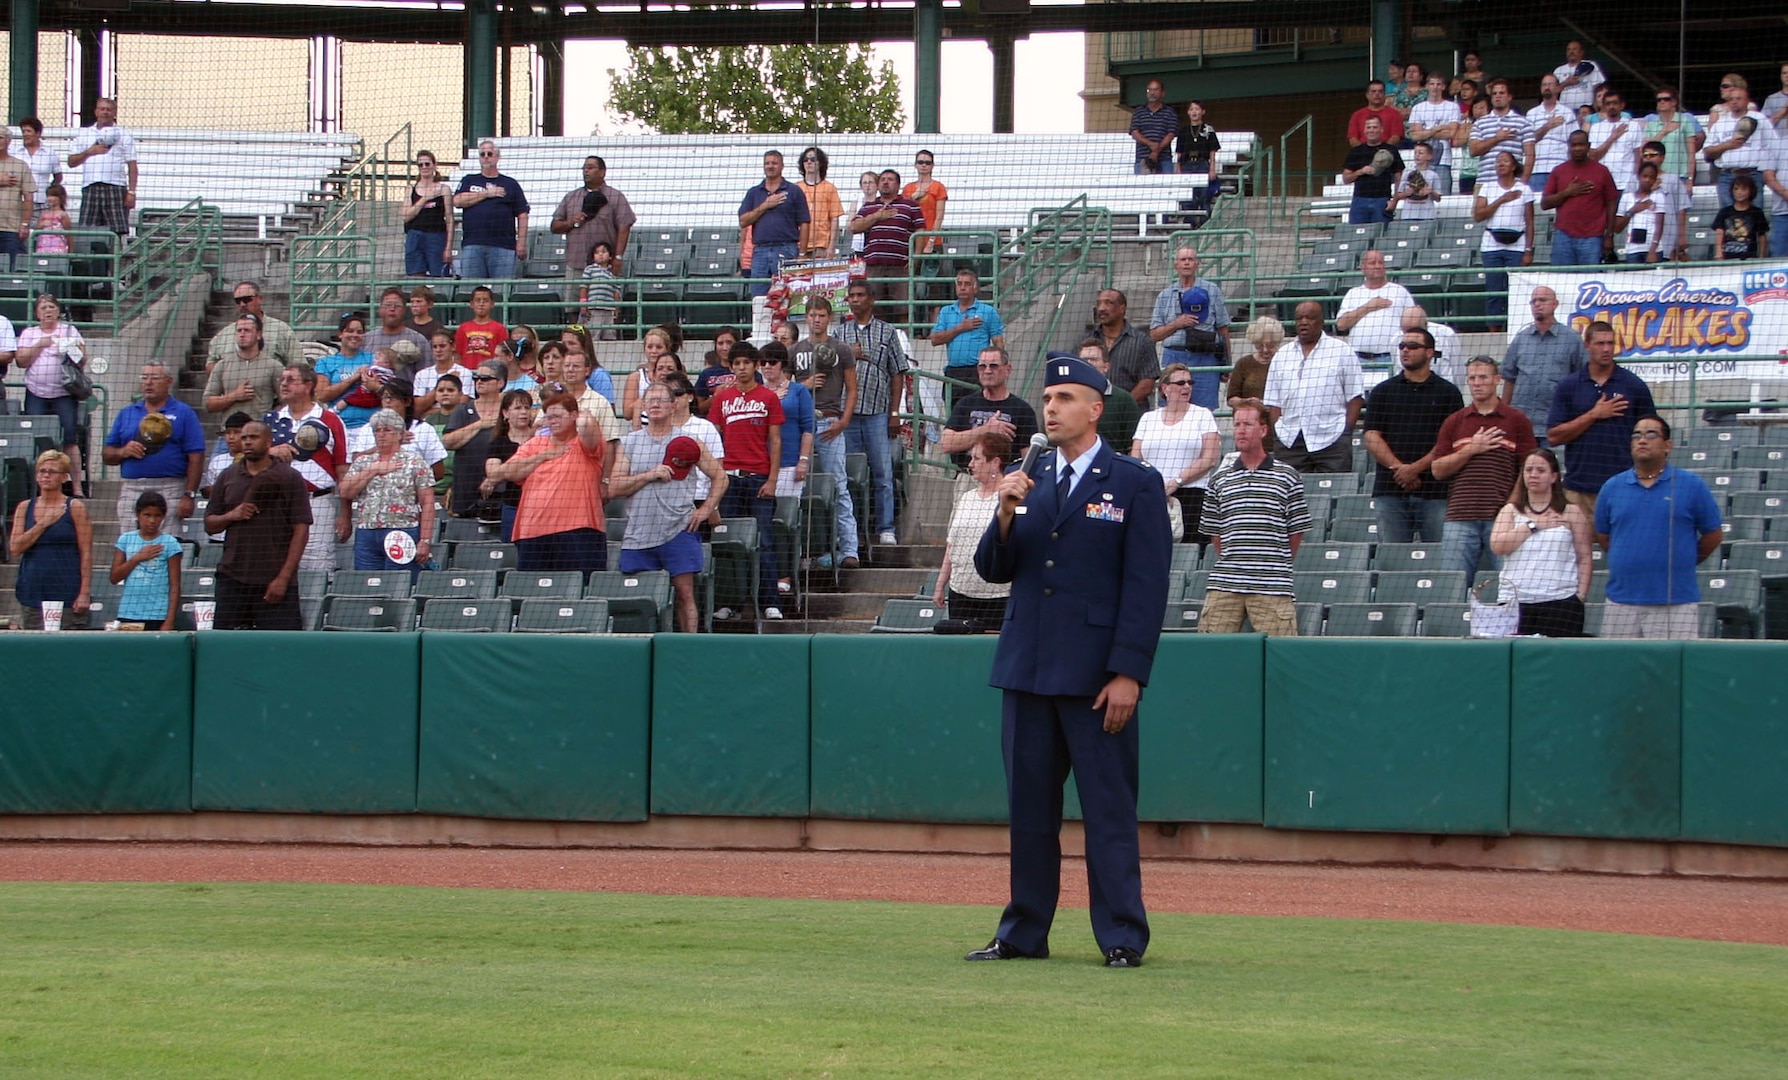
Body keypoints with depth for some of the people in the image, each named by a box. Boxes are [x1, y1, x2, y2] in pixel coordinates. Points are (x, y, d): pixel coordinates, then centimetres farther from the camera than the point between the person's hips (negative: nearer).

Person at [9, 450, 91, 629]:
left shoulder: (75, 507, 1)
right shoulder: (25, 508, 11)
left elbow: (86, 553, -3)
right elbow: (15, 549, 2)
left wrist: (85, 593, -10)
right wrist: (43, 524, -6)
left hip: (67, 593, -4)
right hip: (33, 592, 4)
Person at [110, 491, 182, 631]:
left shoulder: (170, 544, 0)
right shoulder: (125, 540, 8)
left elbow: (175, 586, -2)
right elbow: (114, 578, 5)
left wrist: (169, 622, -9)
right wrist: (137, 558, -7)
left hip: (158, 617, -3)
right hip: (128, 615, 3)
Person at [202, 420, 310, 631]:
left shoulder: (290, 479, 1)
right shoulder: (227, 477, 13)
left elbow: (301, 530, -3)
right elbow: (209, 524, 15)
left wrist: (283, 578, -11)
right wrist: (231, 516, -8)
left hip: (275, 580, -4)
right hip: (232, 578, 4)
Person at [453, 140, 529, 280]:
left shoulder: (510, 184, 14)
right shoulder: (469, 181, 19)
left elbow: (522, 214, 9)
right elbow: (457, 201, 0)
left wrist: (521, 242, -2)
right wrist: (486, 193, 0)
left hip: (503, 246, -1)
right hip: (472, 246, 1)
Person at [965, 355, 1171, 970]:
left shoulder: (1135, 484, -1)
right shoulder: (1025, 482, 14)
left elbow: (1146, 585, -7)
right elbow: (993, 570, 12)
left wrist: (1128, 673, -14)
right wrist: (1006, 514, -8)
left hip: (1096, 676, -5)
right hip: (1026, 669, 5)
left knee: (1108, 808, -4)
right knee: (1029, 805, 9)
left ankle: (1122, 937, -2)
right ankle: (1024, 933, 15)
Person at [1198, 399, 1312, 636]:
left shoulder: (1287, 477, 5)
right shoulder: (1220, 479, 13)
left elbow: (1297, 531, 8)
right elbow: (1214, 532, 16)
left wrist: (1278, 565, 9)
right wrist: (1231, 562, 10)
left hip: (1271, 588, -3)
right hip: (1224, 585, 3)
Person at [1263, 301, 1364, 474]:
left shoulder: (1343, 352, 7)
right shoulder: (1282, 355, 17)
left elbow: (1355, 398, 3)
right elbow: (1273, 402, 15)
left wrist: (1345, 431, -7)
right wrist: (1278, 430, 2)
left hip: (1331, 440, -3)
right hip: (1289, 442, 3)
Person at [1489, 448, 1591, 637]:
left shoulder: (1571, 513, 9)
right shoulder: (1510, 511, 15)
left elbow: (1585, 558, 7)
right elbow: (1498, 546, 0)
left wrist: (1581, 595, -3)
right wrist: (1533, 525, -1)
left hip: (1560, 601, -2)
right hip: (1514, 601, 2)